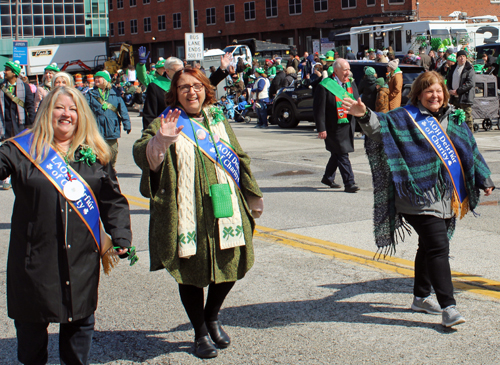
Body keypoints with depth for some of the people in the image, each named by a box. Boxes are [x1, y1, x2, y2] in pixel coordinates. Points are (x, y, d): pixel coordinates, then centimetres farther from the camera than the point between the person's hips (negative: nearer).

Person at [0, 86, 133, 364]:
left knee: (81, 321, 11)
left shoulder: (94, 155, 8)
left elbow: (114, 202, 10)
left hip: (81, 258, 2)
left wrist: (121, 238, 1)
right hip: (35, 260, -2)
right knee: (31, 325, 8)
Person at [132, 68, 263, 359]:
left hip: (224, 211, 4)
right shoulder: (166, 124, 0)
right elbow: (142, 156, -16)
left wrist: (253, 197, 23)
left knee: (230, 267, 7)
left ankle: (212, 317, 34)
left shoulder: (218, 120, 14)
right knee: (191, 273, 3)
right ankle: (201, 333, 22)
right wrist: (159, 141, -38)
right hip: (186, 214, -4)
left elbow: (240, 158, 20)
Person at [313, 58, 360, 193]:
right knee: (342, 154, -8)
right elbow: (318, 109, -11)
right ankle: (349, 183, -5)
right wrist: (321, 128, -15)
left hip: (348, 126, 7)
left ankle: (328, 178, 33)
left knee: (337, 154, 16)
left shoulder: (351, 83, 10)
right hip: (334, 128, -7)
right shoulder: (325, 86, -11)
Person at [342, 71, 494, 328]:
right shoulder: (406, 118, -3)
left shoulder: (454, 119, 15)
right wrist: (365, 116, -39)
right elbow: (381, 125, -17)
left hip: (446, 198, 7)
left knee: (428, 247, 16)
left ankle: (421, 297, 29)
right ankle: (448, 307, -12)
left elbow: (470, 150, 23)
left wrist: (484, 180, 26)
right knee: (438, 248, -13)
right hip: (422, 197, -7)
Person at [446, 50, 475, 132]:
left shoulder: (469, 69, -5)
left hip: (465, 97, -6)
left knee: (467, 117, -8)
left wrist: (457, 91, -15)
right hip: (454, 97, 6)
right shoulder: (453, 68, 15)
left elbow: (470, 83, -14)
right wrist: (450, 90, 0)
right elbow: (448, 80, 19)